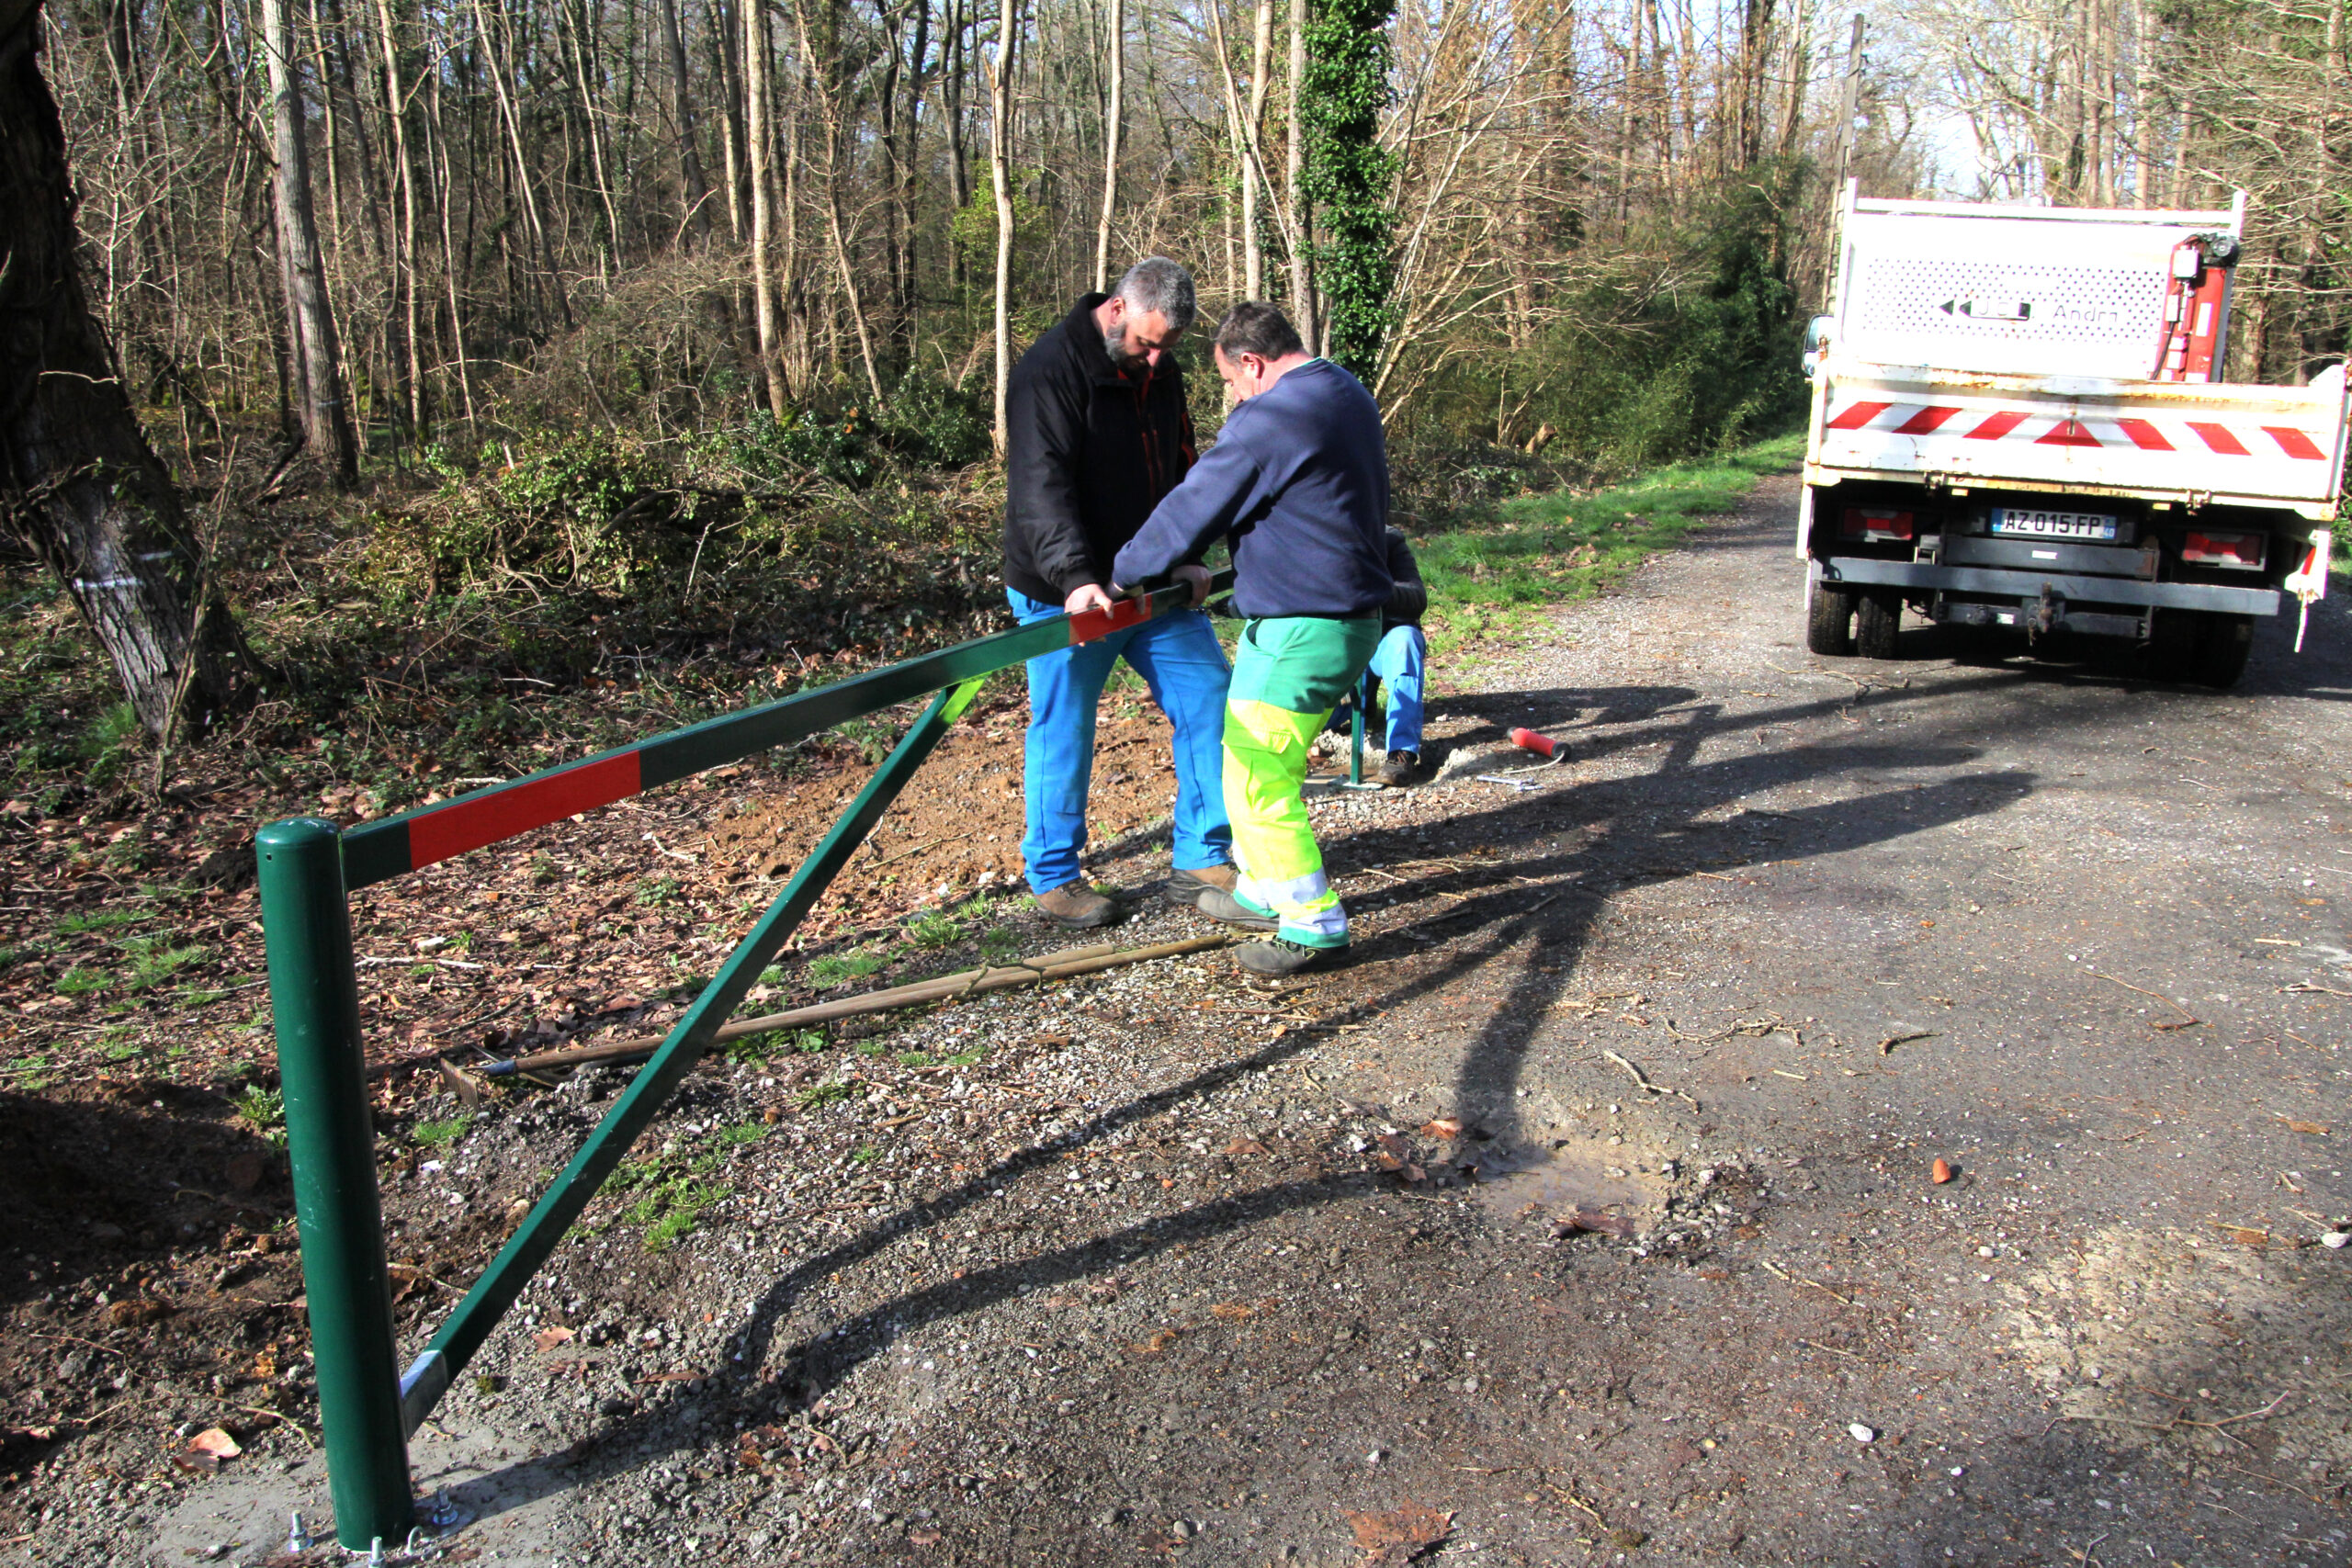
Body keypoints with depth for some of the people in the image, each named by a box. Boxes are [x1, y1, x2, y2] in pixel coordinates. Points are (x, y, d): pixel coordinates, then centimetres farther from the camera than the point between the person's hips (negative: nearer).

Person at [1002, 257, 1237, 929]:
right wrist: (1076, 577, -38)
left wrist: (1189, 559, -1)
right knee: (1064, 733, 2)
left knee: (1210, 700, 5)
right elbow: (1042, 486, -26)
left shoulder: (1160, 372, 8)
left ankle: (1201, 861, 16)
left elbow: (1181, 474, 13)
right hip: (1066, 596, -7)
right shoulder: (1050, 370, -16)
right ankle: (1053, 876, 20)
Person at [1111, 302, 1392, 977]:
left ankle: (1314, 925, 4)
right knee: (1267, 767, 21)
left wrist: (1122, 572, 4)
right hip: (1353, 619, 10)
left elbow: (1193, 510, -11)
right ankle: (1264, 893, 33)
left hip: (1298, 629, -10)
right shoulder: (1348, 395, 13)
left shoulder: (1267, 420, -18)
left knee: (1256, 781, -2)